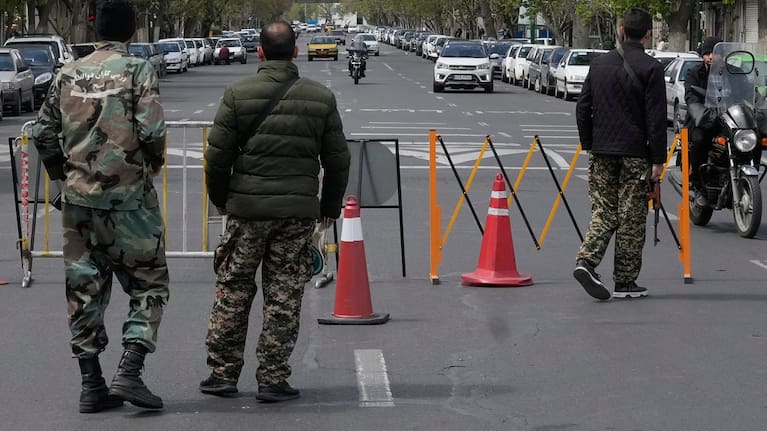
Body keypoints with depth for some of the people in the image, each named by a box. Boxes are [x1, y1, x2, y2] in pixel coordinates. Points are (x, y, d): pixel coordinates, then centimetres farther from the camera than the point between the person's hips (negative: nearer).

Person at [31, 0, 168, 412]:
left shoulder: (69, 73, 7)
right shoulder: (137, 70, -7)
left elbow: (43, 133, 7)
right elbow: (152, 131, -16)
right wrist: (153, 163, 4)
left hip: (79, 196, 4)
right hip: (128, 196, -4)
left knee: (84, 287, 10)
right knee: (147, 284, 6)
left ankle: (92, 384, 12)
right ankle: (128, 373, -7)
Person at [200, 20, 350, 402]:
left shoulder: (238, 94, -3)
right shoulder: (321, 98, 2)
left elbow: (217, 155, -3)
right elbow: (338, 160, 6)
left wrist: (220, 198, 14)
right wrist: (330, 207, 19)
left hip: (247, 208, -1)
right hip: (298, 212, 1)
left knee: (232, 292, 10)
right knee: (284, 298, 5)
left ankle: (223, 372, 14)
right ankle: (273, 380, 5)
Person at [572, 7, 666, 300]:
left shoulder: (599, 64, 8)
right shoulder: (650, 69, -9)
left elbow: (583, 108, 11)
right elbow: (656, 118, -10)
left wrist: (589, 145, 19)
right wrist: (658, 160, -7)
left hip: (601, 153, 5)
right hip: (635, 155, -5)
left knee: (604, 212, 10)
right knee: (631, 219, 2)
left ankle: (586, 262, -11)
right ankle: (625, 282, 6)